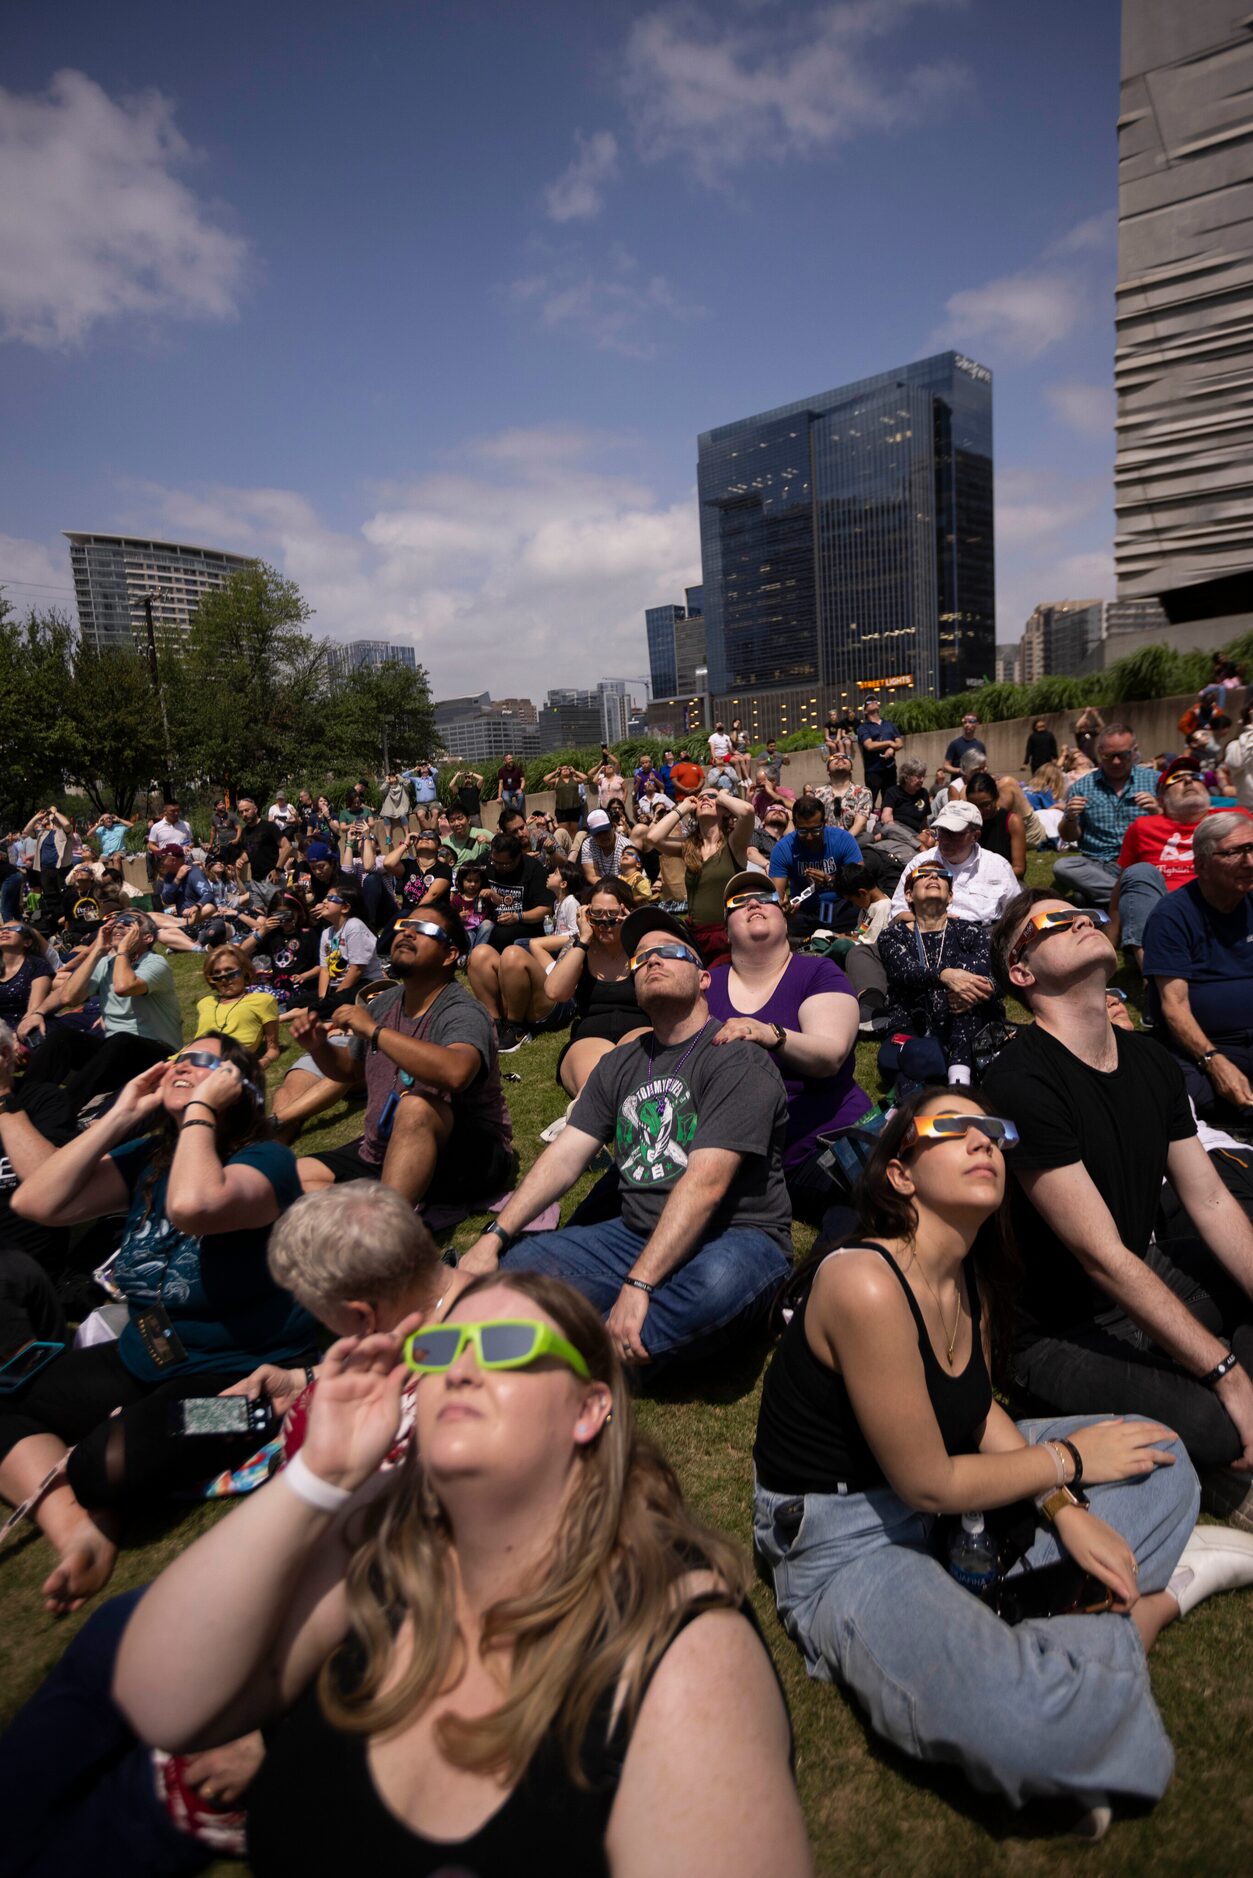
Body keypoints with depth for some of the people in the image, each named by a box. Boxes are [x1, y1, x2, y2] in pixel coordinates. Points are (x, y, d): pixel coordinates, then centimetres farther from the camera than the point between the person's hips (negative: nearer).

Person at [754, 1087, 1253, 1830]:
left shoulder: (972, 1277, -3)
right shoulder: (866, 1283, -31)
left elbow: (980, 1409, 9)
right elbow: (929, 1485, -24)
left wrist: (1065, 1509, -7)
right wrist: (1069, 1462, -10)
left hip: (946, 1499, 8)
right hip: (846, 1548, -8)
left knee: (1158, 1456, 11)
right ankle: (1164, 1591, -4)